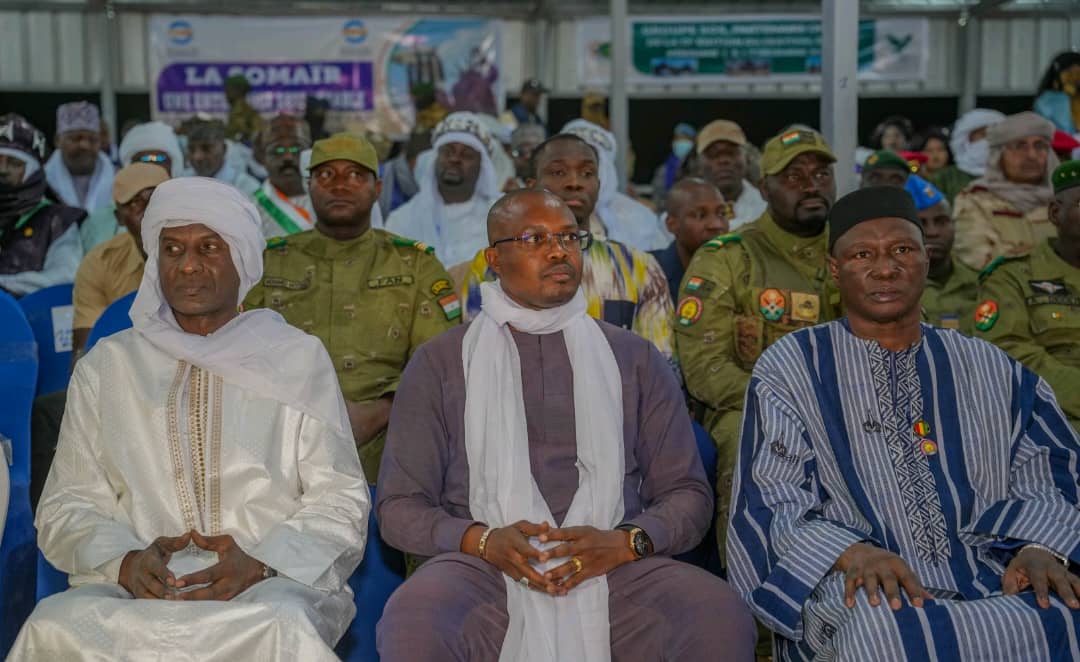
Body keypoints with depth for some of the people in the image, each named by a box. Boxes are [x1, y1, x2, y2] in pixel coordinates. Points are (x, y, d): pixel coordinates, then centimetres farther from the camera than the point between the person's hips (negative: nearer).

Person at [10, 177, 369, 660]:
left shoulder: (298, 359, 12)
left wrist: (259, 565, -14)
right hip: (135, 589, 1)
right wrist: (126, 562, -11)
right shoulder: (106, 366, 17)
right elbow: (66, 507, 12)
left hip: (273, 587, -1)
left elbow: (340, 501, 5)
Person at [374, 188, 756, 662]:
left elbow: (687, 494, 11)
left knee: (723, 619, -28)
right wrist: (483, 541, -11)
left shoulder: (634, 357, 14)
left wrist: (624, 543, -10)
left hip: (616, 571, 1)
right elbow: (399, 507, 8)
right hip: (483, 571, -1)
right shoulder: (439, 363, 11)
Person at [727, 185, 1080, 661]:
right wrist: (851, 553, -22)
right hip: (863, 590, -3)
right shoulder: (791, 367, 7)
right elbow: (776, 502, -2)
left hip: (996, 582, 3)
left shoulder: (990, 370, 17)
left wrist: (1039, 548, -12)